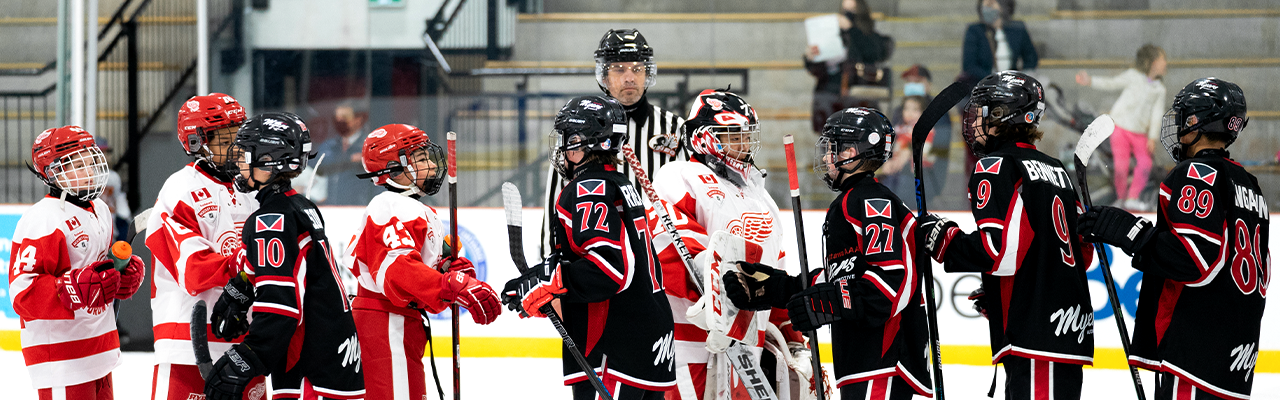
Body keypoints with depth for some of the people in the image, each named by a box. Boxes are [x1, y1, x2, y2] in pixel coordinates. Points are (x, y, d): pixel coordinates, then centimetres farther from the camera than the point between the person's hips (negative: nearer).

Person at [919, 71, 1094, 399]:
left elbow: (999, 249, -18)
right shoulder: (1055, 170, 20)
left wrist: (943, 239, -3)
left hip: (1035, 332, -9)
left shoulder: (996, 167, -6)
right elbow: (1083, 252, 21)